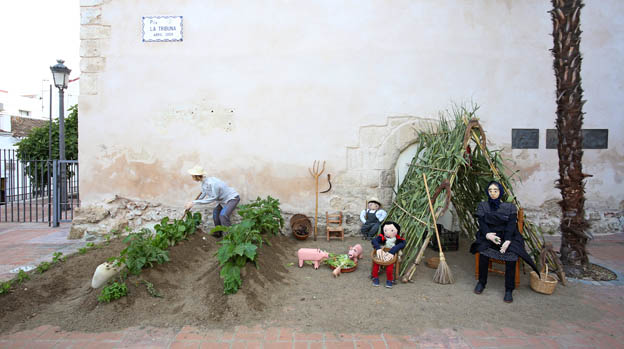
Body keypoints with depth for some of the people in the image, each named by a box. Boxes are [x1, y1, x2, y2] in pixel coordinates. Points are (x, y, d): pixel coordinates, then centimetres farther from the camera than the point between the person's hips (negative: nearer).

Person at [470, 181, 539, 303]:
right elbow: (481, 222, -2)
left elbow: (511, 225, -6)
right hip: (488, 236, 0)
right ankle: (481, 282, -14)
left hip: (507, 236, 0)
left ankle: (509, 290, -20)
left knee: (511, 255, -30)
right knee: (483, 250, -31)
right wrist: (487, 234, -24)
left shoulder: (510, 207, 7)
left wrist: (508, 240, -23)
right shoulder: (482, 206, 10)